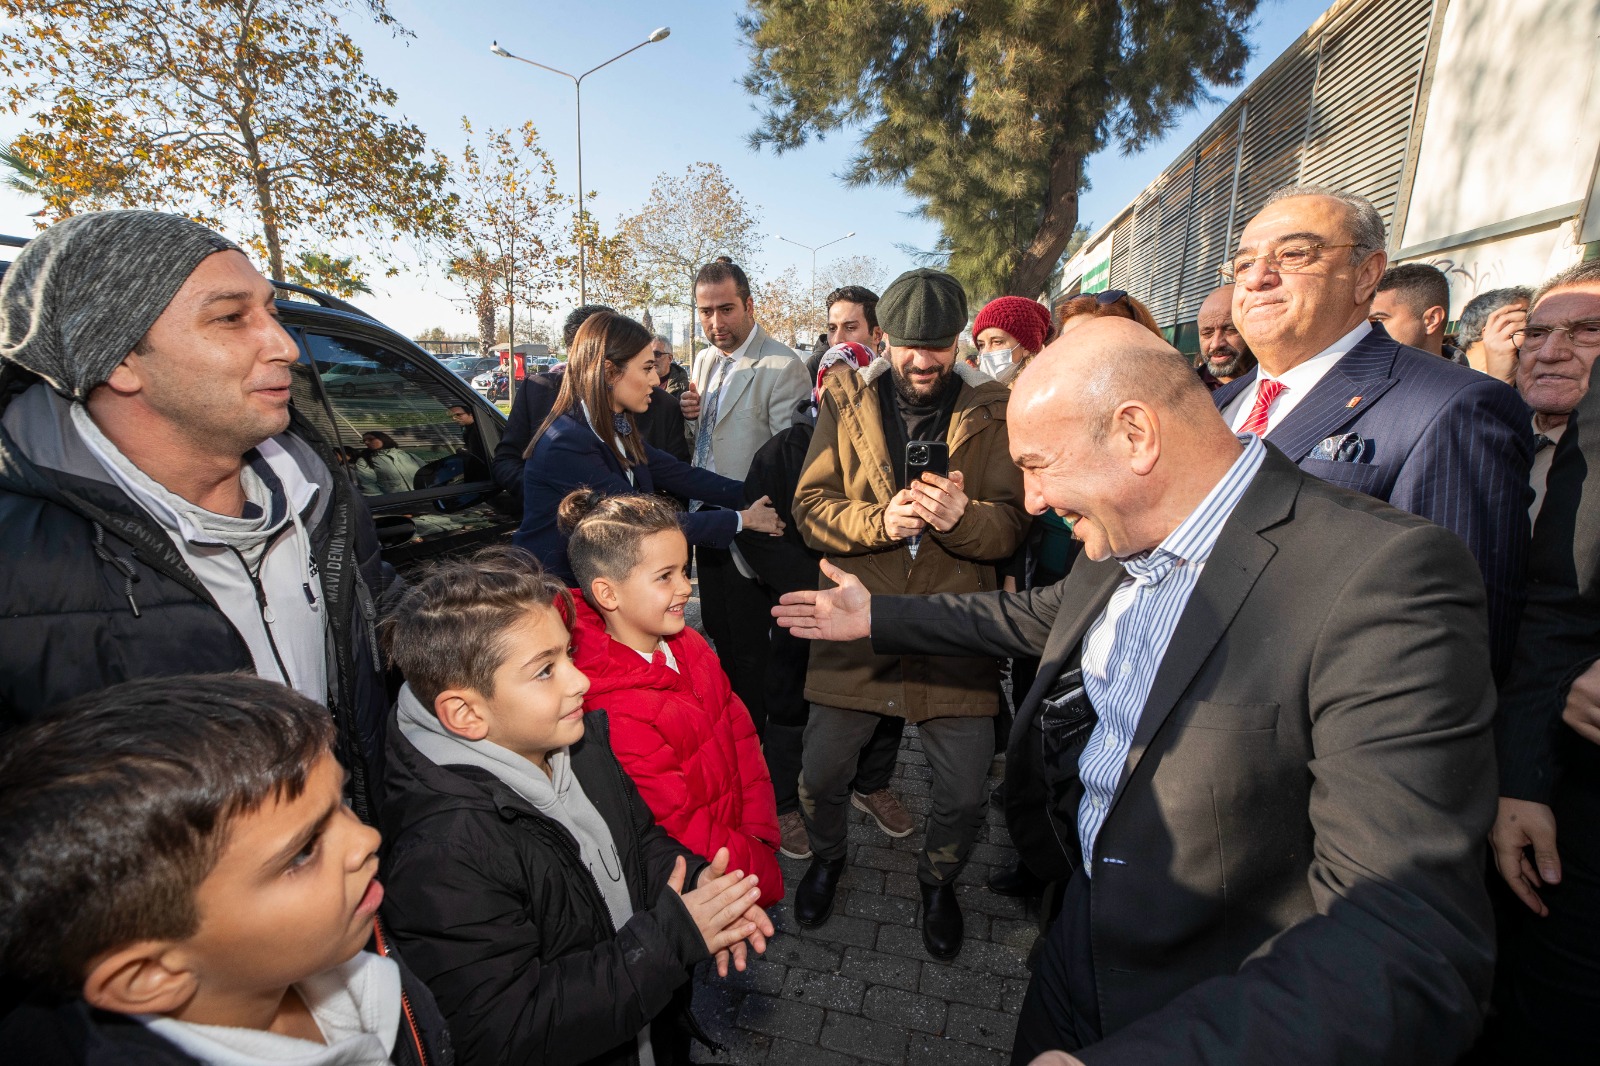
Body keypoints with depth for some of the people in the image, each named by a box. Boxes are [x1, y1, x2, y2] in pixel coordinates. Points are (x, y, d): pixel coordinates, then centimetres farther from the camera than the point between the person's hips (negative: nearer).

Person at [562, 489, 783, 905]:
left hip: (737, 835, 7)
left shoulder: (686, 644, -7)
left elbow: (740, 732, -2)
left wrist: (760, 833, -8)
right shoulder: (617, 717, -32)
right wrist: (763, 873, -13)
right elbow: (681, 828, -24)